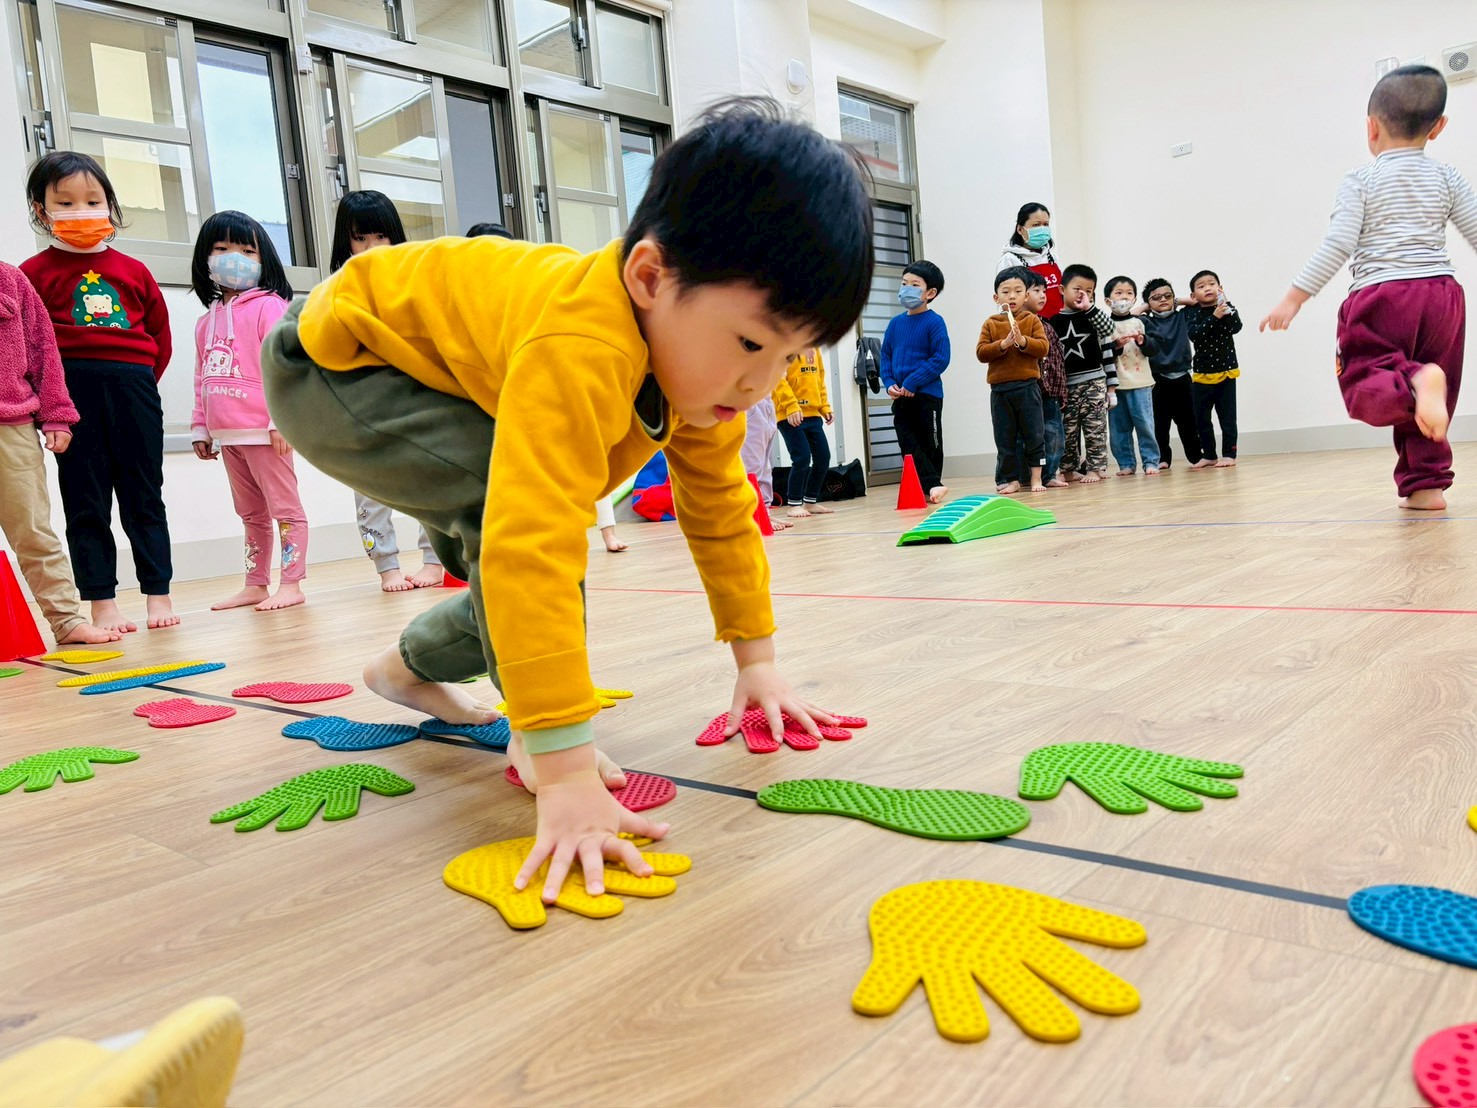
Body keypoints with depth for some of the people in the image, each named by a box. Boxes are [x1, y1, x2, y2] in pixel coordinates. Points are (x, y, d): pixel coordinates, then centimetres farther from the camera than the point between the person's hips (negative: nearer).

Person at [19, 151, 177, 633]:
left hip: (133, 386, 2)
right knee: (85, 503, 3)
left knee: (144, 497, 7)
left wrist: (141, 379, 3)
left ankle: (158, 596, 13)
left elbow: (160, 333, 13)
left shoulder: (133, 271, 10)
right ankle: (102, 605, 7)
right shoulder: (35, 272, 4)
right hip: (70, 390, -1)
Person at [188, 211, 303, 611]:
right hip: (227, 435, 8)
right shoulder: (207, 320, 17)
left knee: (285, 508, -2)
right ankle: (255, 585, 21)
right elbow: (202, 379, 19)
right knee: (251, 514, 14)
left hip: (263, 430, -8)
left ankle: (291, 584, 1)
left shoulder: (268, 306, -5)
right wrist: (201, 428, 15)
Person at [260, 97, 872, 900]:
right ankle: (532, 738, -15)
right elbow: (529, 549, -50)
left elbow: (721, 509, -3)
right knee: (513, 512, -32)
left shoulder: (702, 362, -14)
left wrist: (756, 658, -1)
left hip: (431, 369, 8)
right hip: (332, 361, -8)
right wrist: (565, 772, -49)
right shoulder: (580, 354, -43)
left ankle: (410, 668, 34)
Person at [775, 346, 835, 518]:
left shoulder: (813, 345, 15)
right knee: (802, 458, -11)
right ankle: (794, 505, 3)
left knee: (823, 457, 5)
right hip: (789, 415, -7)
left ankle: (811, 502, 19)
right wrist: (791, 406, -23)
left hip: (813, 413, 7)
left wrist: (825, 406, 12)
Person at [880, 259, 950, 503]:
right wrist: (889, 383, -4)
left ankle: (931, 488, 18)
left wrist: (912, 383, -19)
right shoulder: (895, 323, 8)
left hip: (927, 394, -5)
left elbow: (940, 359, -15)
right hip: (900, 398, 6)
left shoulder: (934, 322, -9)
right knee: (908, 444, 0)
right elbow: (885, 356, 12)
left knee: (930, 444, 6)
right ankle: (933, 484, 3)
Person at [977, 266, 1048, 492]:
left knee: (1034, 435, 1)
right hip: (999, 389, 1)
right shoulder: (990, 324, 7)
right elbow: (981, 352, -3)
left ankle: (1035, 478, 10)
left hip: (1027, 386, -1)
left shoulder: (1031, 320, 5)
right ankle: (1012, 479, 15)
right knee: (1005, 438, 6)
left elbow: (1044, 347, -5)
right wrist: (1003, 343, -16)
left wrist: (1023, 340, -20)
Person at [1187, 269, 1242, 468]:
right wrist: (1214, 317, -24)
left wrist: (1227, 307, -22)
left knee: (1227, 415, -1)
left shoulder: (1226, 307, -1)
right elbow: (1194, 334, -17)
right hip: (1201, 373, 2)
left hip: (1226, 371, -2)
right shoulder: (1194, 312, 0)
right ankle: (1209, 455, 18)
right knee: (1201, 418, 7)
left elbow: (1236, 328, -16)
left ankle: (1229, 454, 7)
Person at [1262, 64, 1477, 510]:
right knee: (1428, 406, 13)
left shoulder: (1360, 181, 0)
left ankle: (1413, 382, -36)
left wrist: (1294, 298, -9)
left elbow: (1338, 246, -11)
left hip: (1380, 294, -4)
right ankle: (1427, 483, 10)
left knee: (1364, 387, -2)